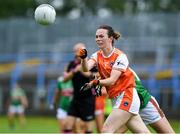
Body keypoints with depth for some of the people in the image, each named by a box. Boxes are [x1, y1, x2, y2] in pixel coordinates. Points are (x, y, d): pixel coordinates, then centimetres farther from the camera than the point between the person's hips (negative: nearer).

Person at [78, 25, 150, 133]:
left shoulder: (120, 56, -13)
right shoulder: (97, 56, 5)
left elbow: (112, 80, -22)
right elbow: (86, 69, -14)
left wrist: (96, 82, -38)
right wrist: (83, 58, -34)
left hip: (126, 97, -7)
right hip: (116, 99, 7)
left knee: (106, 130, -16)